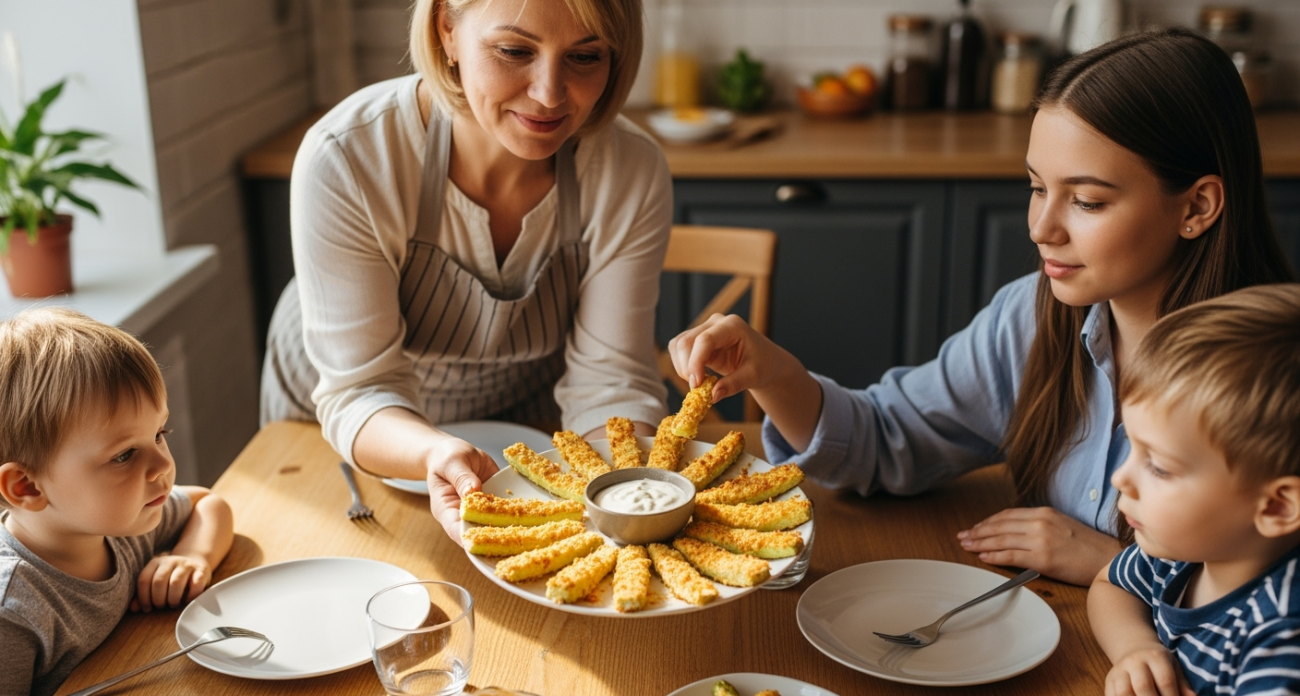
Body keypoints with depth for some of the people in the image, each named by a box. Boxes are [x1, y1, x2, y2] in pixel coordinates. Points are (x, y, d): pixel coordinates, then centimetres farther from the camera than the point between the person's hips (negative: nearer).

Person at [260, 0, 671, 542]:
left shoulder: (634, 174, -28)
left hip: (524, 416, 2)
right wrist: (437, 454, -53)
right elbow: (361, 390, -31)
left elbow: (610, 379, -23)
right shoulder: (344, 159, -35)